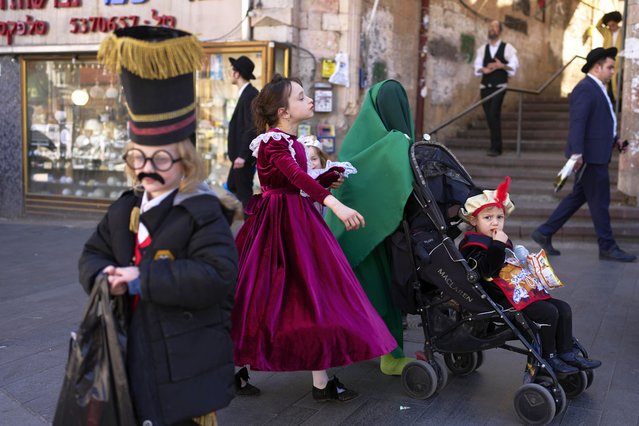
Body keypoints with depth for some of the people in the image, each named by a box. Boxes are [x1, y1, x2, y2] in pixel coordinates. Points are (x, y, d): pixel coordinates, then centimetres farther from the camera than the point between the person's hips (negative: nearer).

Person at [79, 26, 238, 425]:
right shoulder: (124, 210, 6)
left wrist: (142, 278, -26)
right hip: (132, 359, 7)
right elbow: (93, 254, 14)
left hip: (187, 364, -7)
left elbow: (217, 276, -28)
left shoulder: (203, 213, -17)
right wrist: (104, 274, -12)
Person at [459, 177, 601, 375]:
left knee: (563, 308, 2)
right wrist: (497, 245, -28)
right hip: (501, 298, -10)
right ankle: (547, 357, -6)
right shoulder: (473, 245, -9)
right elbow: (487, 269, -26)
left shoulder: (503, 241, 21)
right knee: (548, 312, -21)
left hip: (520, 290, 10)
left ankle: (566, 353, 6)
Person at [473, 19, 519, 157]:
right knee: (489, 116, 4)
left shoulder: (507, 48, 4)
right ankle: (496, 146, 14)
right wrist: (484, 69, -13)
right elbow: (477, 66, 8)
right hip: (485, 87, 4)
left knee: (494, 115, -17)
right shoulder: (482, 49, 14)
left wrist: (502, 66, -18)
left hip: (499, 87, -4)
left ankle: (495, 147, -14)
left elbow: (514, 65, -2)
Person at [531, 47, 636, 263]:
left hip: (597, 155, 11)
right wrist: (576, 153, -30)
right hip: (590, 156, -11)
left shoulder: (597, 89, 19)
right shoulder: (585, 89, -15)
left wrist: (614, 139, 15)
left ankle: (544, 233, 18)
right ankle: (607, 247, 9)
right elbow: (577, 122, -23)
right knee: (599, 202, -1)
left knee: (578, 197, 14)